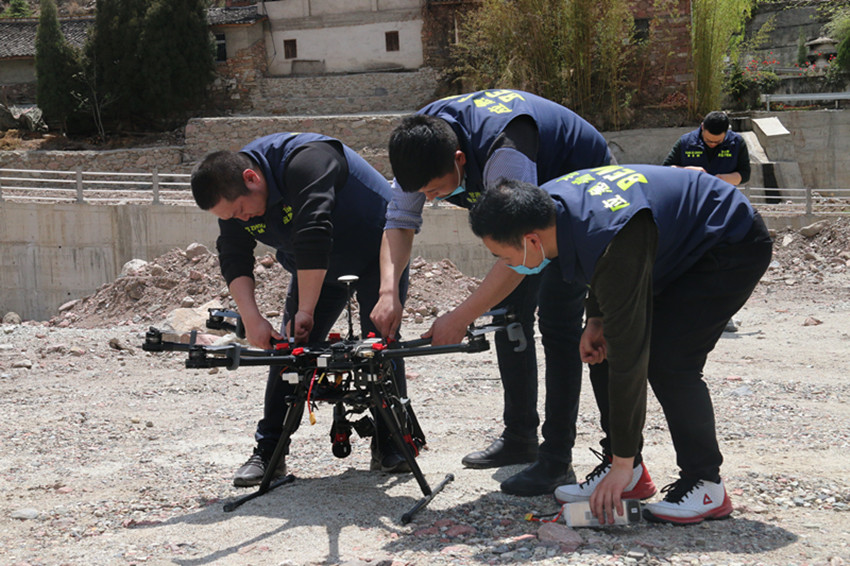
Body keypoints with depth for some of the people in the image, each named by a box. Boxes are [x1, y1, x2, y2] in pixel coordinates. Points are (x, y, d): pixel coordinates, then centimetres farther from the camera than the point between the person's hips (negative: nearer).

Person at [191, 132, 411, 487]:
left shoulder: (305, 162, -39)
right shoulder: (233, 194, -14)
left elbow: (314, 238, -44)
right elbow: (234, 261, -13)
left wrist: (305, 311, -42)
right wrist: (252, 318, -26)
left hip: (376, 252, -6)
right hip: (314, 267, 6)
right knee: (290, 345, -5)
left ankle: (390, 447, -2)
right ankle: (268, 451, -4)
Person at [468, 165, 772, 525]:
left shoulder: (616, 250, -39)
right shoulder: (550, 201, -14)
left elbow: (629, 356, -35)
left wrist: (623, 464, -30)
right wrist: (596, 320, -7)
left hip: (735, 248, -9)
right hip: (679, 244, 10)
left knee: (667, 359, -22)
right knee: (602, 350, 1)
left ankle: (706, 488, -8)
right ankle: (629, 475, 10)